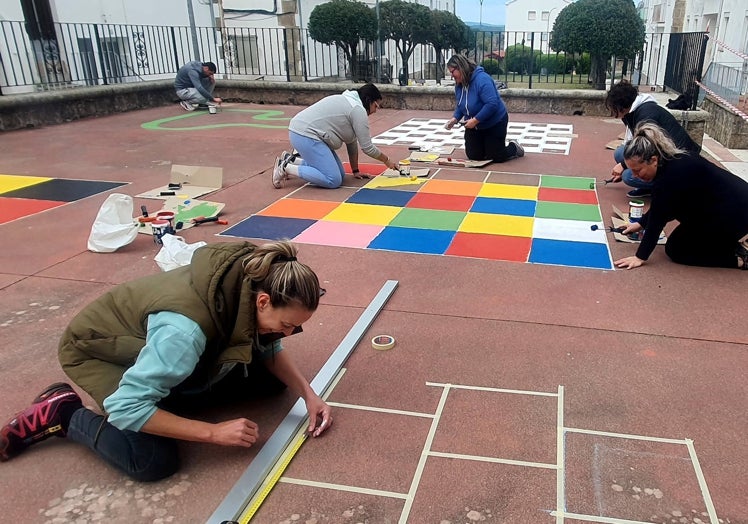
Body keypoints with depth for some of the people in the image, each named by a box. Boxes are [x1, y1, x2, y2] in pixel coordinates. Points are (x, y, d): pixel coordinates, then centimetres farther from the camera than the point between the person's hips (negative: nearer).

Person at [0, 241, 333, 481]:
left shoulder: (251, 282, -22)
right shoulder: (187, 326, -43)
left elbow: (270, 351, -3)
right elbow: (127, 406, -37)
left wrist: (308, 395, -16)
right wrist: (214, 432, -34)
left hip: (153, 341, 7)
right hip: (96, 348, -6)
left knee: (270, 380, -5)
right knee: (155, 461, -25)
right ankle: (63, 413, -2)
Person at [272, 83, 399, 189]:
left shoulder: (350, 101, 21)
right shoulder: (358, 110, -10)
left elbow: (351, 141, 19)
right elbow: (367, 147, -8)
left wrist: (355, 171, 18)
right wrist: (387, 160, 7)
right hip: (305, 136, -11)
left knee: (339, 174, 10)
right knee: (333, 181, -15)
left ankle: (293, 160, 15)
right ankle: (285, 167, -8)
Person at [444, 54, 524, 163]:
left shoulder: (482, 79, -29)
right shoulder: (459, 85, -4)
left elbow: (492, 104, -35)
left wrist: (475, 120, -34)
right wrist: (455, 118, -9)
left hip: (495, 123, -7)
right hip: (475, 125, 7)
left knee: (496, 157, -2)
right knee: (473, 156, 6)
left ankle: (514, 147, 30)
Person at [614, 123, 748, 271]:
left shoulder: (670, 177, -28)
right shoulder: (674, 160, 2)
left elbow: (657, 218, -22)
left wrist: (640, 257, -15)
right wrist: (641, 224, 22)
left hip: (732, 218, -10)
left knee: (675, 249, 1)